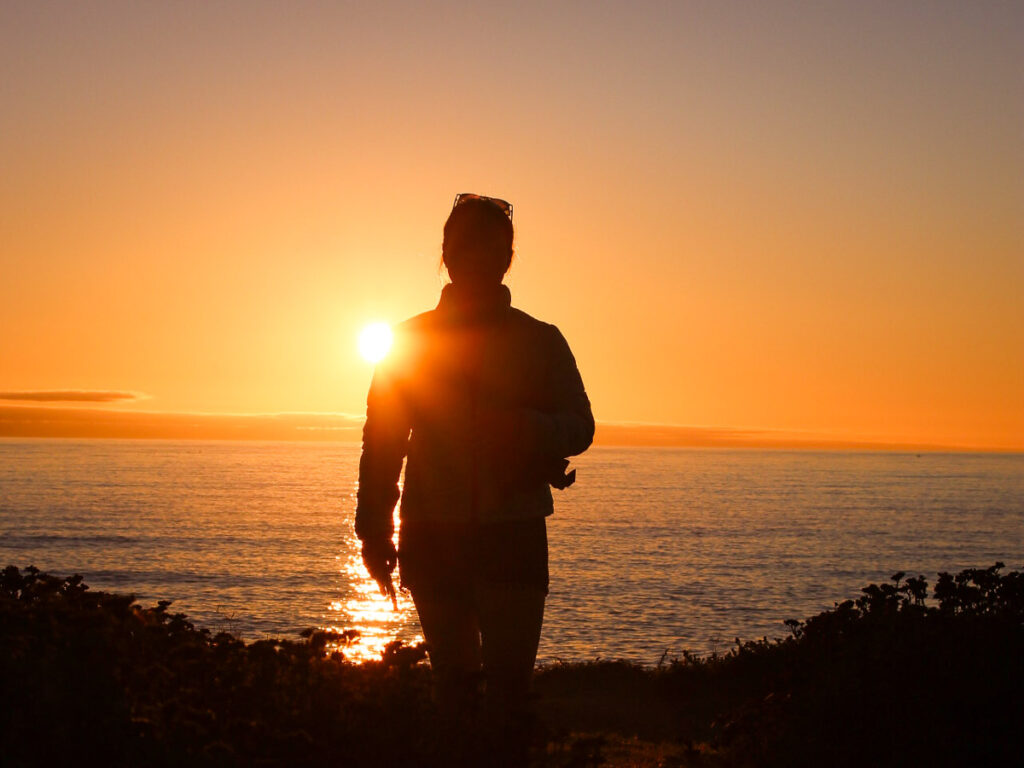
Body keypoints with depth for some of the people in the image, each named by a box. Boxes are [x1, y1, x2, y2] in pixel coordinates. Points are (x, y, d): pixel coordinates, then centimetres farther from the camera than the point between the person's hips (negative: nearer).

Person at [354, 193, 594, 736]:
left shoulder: (539, 341, 9)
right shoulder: (412, 341, 9)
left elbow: (579, 426, 4)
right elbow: (381, 438, 8)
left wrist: (530, 430, -18)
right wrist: (375, 529, 1)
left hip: (513, 533, -1)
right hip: (432, 535, 1)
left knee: (508, 681, -6)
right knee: (452, 680, 7)